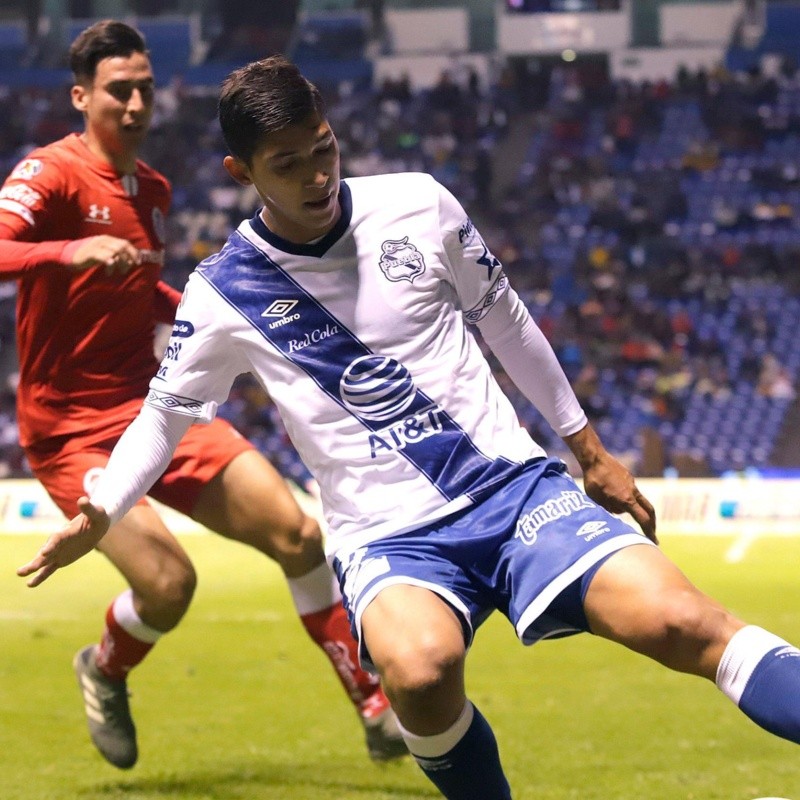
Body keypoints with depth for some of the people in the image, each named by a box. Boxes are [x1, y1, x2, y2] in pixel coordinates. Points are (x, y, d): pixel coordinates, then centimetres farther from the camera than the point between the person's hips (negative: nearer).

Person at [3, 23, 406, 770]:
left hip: (152, 406, 7)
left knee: (298, 534, -3)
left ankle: (378, 709, 8)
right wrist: (69, 250, -47)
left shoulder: (153, 189, 12)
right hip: (71, 427, -7)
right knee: (167, 580, -22)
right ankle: (104, 672, 14)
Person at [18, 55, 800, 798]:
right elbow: (166, 409, 15)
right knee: (420, 667, -37)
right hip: (386, 539, -2)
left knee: (681, 622, -23)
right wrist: (97, 513, 1)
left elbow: (503, 319, 16)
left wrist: (589, 448, 20)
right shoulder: (223, 293, -1)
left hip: (515, 486, 2)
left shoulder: (418, 205, 1)